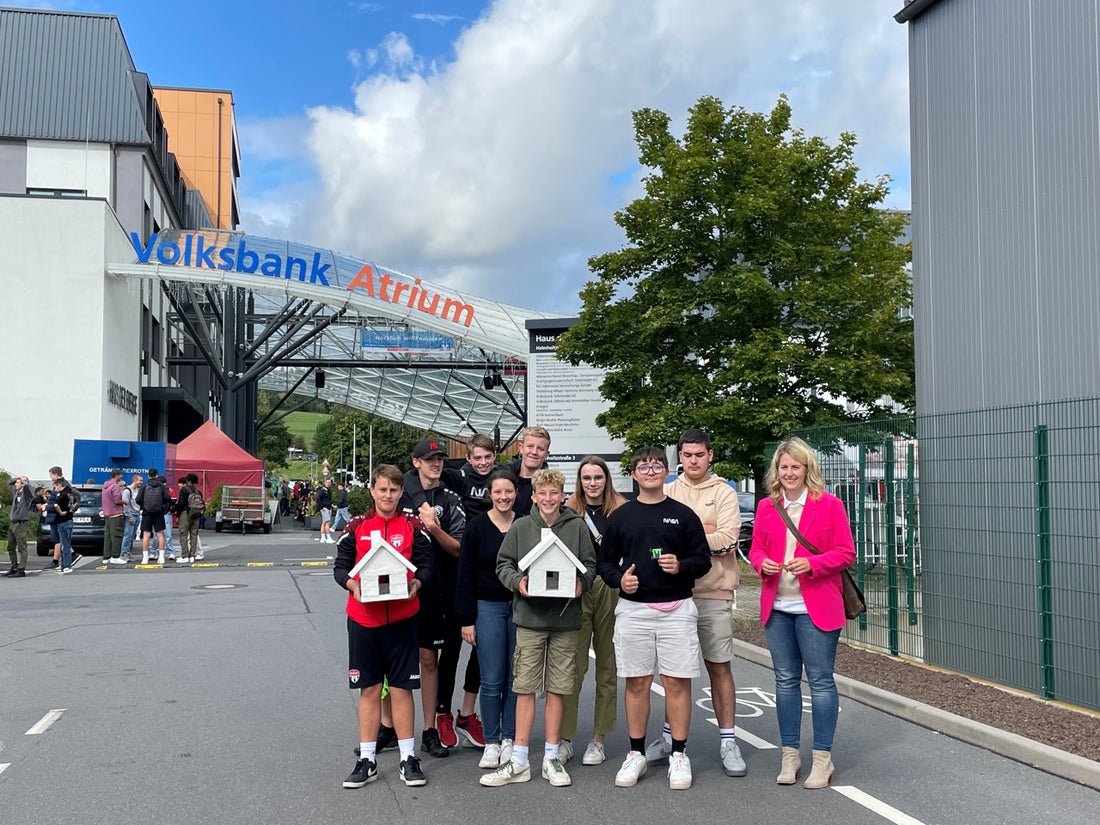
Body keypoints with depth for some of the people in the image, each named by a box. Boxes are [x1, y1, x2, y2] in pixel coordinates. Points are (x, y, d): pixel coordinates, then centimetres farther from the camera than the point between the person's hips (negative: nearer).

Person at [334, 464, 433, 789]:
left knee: (401, 688, 4)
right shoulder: (357, 527, 4)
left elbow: (426, 564, 4)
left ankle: (408, 758, 15)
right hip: (363, 618, 1)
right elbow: (340, 567, 5)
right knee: (369, 689, 8)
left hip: (401, 618, -1)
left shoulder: (413, 526, 3)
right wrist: (353, 584, -14)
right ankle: (367, 760, 17)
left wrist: (416, 583, -16)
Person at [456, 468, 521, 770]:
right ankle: (491, 742, 11)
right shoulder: (477, 527, -2)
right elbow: (465, 575, -1)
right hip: (487, 607, -2)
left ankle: (510, 739, 18)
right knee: (491, 680, -1)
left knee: (516, 678, 6)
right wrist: (467, 619, -5)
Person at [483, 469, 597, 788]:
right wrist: (517, 581, -13)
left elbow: (590, 564, 7)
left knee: (557, 689, 7)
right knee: (525, 687, 2)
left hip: (565, 618, 0)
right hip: (529, 617, 0)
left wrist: (581, 583, -12)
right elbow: (503, 564, 6)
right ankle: (519, 761, 8)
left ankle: (551, 757, 18)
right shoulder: (521, 527, 4)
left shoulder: (577, 527, 4)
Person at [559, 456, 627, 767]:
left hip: (612, 590, 0)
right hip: (576, 591, 0)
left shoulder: (622, 509, 3)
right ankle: (565, 738, 7)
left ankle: (598, 739, 14)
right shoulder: (569, 510, 6)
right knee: (573, 665, -2)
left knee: (607, 665, 6)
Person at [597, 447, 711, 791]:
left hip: (676, 609, -1)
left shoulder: (684, 514, 5)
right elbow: (605, 561, 12)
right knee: (636, 682, 6)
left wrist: (682, 566, -14)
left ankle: (679, 755, 11)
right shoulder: (620, 516, 8)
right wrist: (618, 579, -7)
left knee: (677, 681, 0)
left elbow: (703, 560, 6)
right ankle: (636, 754, 18)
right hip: (633, 609, 1)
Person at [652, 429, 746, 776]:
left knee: (719, 667, 3)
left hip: (713, 593, -3)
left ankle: (727, 741, 12)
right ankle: (671, 735, 24)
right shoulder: (667, 492, 9)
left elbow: (728, 540, -11)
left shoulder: (723, 493, 1)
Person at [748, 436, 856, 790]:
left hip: (816, 607, -4)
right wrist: (762, 563, -8)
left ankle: (822, 759, 11)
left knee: (820, 680, 1)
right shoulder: (767, 506, 9)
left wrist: (811, 564, -19)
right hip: (777, 607, 4)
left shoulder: (829, 504, -3)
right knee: (785, 680, 11)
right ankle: (789, 755, 21)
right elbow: (755, 548, 15)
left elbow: (846, 552, -4)